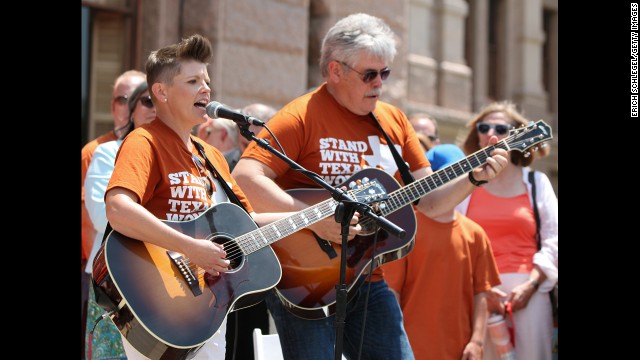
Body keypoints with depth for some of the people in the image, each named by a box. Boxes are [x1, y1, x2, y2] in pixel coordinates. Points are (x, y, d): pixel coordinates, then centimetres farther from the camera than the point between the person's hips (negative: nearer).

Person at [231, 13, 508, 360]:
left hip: (368, 283, 6)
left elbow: (431, 202, 13)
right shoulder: (303, 116, -8)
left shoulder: (394, 120, 12)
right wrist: (313, 219, -25)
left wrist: (474, 177, -5)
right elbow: (244, 177, -19)